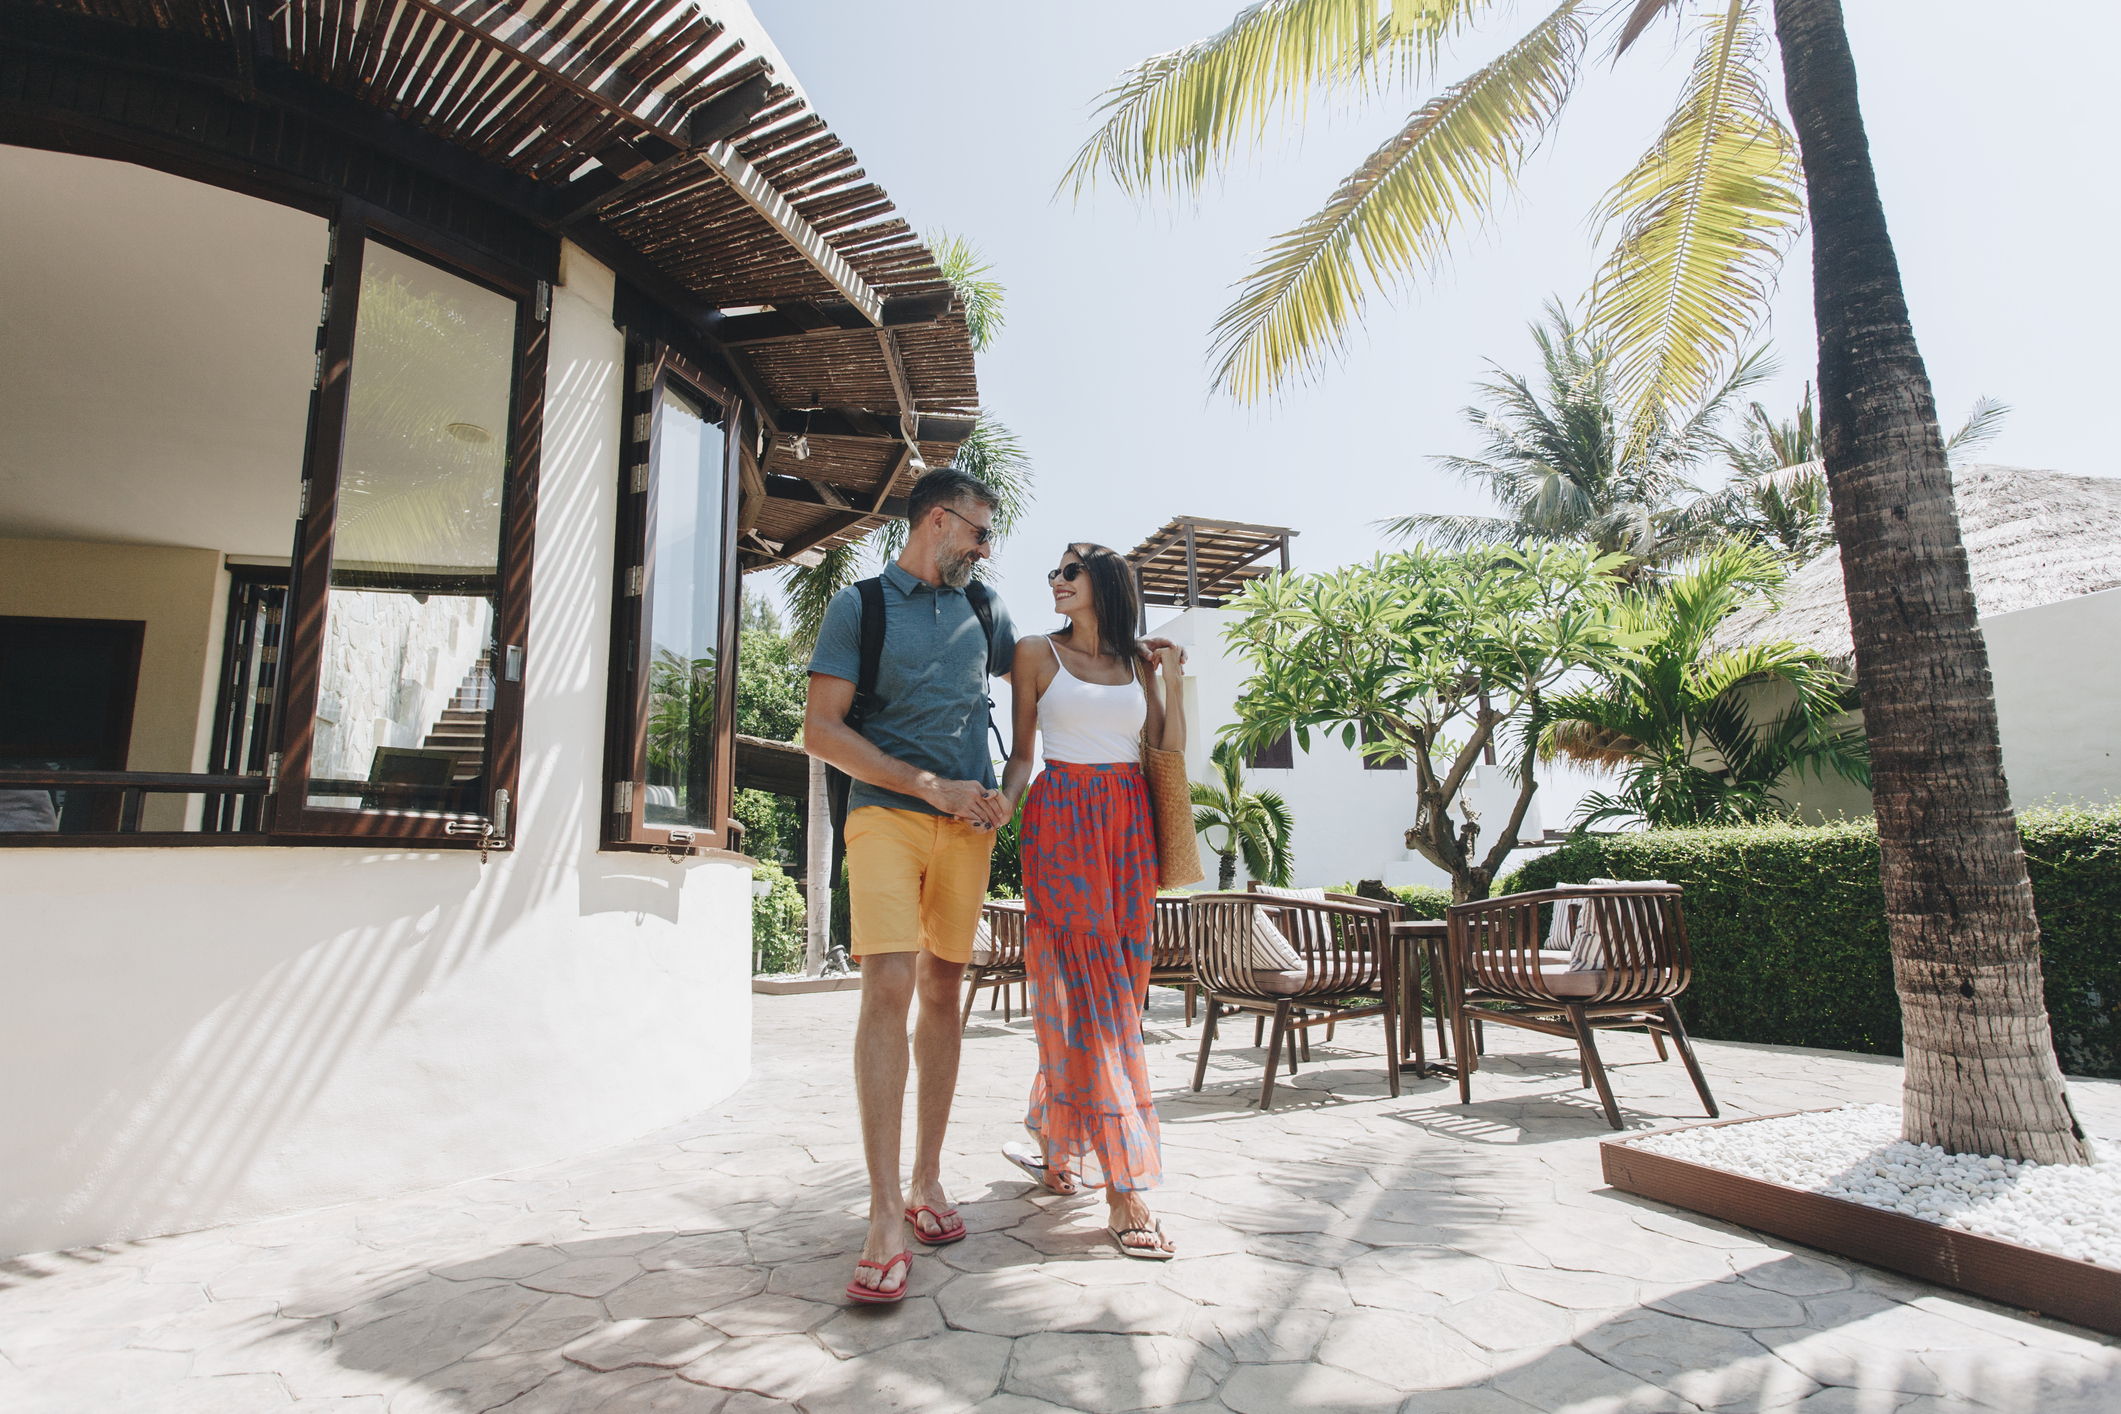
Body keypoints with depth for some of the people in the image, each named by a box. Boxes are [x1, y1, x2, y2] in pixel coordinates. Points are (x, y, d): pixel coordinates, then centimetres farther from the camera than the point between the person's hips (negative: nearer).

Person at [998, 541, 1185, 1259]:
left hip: (1129, 823, 4)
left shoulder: (1139, 663, 15)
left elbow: (1170, 752, 12)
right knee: (1088, 988, -9)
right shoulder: (1037, 653, 7)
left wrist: (1173, 679, 5)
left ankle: (1059, 1150, 21)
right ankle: (1124, 1192, -8)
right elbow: (1021, 752, 6)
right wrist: (1004, 800, -12)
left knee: (1116, 982, 4)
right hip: (1063, 820, -4)